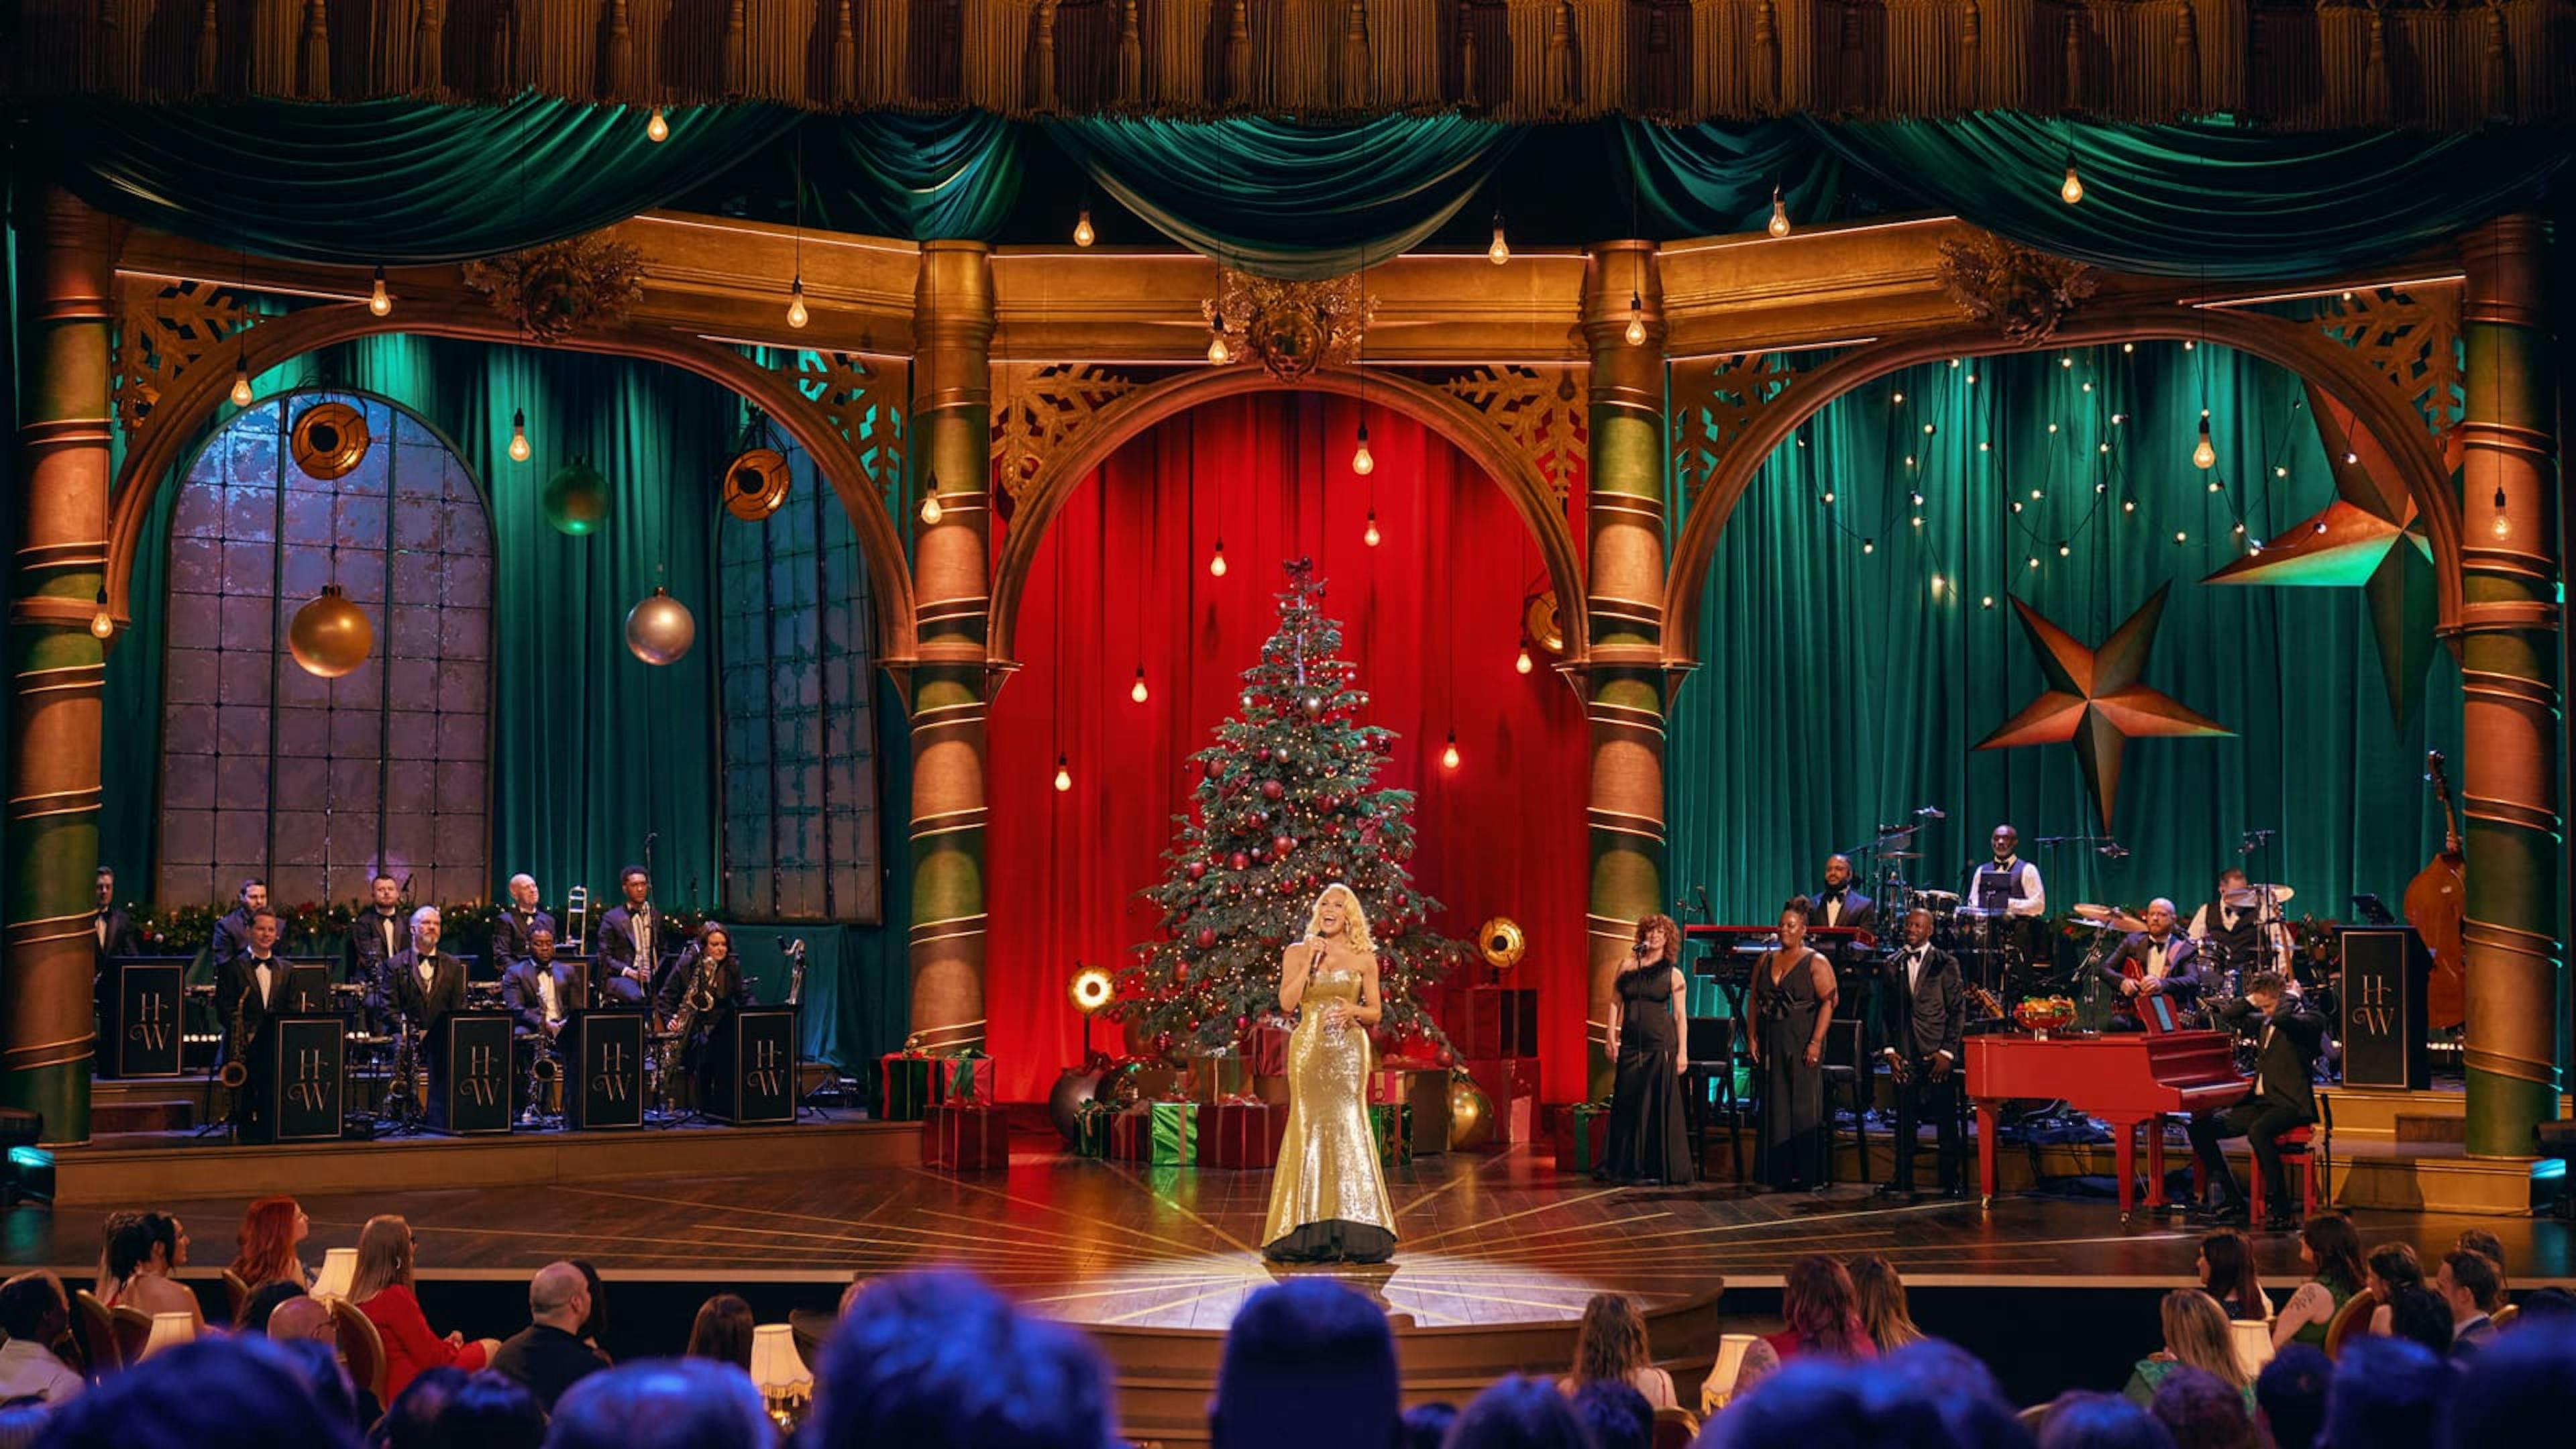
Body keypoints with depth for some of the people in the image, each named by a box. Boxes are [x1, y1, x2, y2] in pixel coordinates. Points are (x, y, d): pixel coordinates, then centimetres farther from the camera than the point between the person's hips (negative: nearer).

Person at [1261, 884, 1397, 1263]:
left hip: (1349, 1050, 0)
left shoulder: (1364, 959, 8)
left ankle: (1351, 1231, -1)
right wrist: (1310, 961, -8)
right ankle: (1308, 1232, 2)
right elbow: (1287, 1002, -4)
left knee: (1347, 1127, -6)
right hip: (1309, 1048, 0)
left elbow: (1376, 1012, 12)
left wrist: (1354, 1010, -9)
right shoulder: (1296, 953, 8)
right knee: (1309, 1128, -3)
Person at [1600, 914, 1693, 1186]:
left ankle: (1657, 1168, 6)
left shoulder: (1673, 974, 3)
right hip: (1630, 1044, 3)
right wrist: (1612, 1036, 0)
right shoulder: (1628, 966, 9)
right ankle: (1624, 1166, 12)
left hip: (1660, 1044, -3)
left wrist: (1682, 1052, -5)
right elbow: (1615, 1003, 10)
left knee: (1658, 1105, -1)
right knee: (1626, 1104, 4)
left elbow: (1680, 1015, 1)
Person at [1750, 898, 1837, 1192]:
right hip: (1771, 1044, 5)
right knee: (1775, 1107, 5)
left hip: (1802, 1044, -5)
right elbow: (1755, 1000, 13)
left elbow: (1829, 1002, -9)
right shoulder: (1766, 960, 12)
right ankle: (1780, 1172, 9)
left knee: (1804, 1108, -3)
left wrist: (1816, 1042, -16)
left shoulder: (1816, 963, -3)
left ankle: (1806, 1174, 1)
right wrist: (1753, 1037, 4)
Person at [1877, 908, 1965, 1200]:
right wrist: (1889, 1050, 3)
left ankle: (1950, 1182, 9)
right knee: (1905, 1120, 5)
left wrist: (1947, 1052, -8)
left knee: (1946, 1120, 1)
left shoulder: (1946, 964, 0)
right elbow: (1885, 1011, 13)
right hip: (1904, 1056, 3)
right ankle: (1904, 1182, 9)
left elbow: (1958, 1011, -1)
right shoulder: (1893, 965, 11)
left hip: (1937, 1055, -3)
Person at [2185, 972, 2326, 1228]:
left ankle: (2281, 1209, -30)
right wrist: (2254, 999, 11)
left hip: (2290, 1105, -9)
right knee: (2200, 1128, 0)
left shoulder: (2310, 1020, -8)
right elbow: (2227, 1016, 23)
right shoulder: (2264, 1023, 16)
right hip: (2260, 1102, 9)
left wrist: (2292, 996, -11)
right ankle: (2232, 1201, 2)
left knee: (2258, 1131, -38)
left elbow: (2282, 1018, -29)